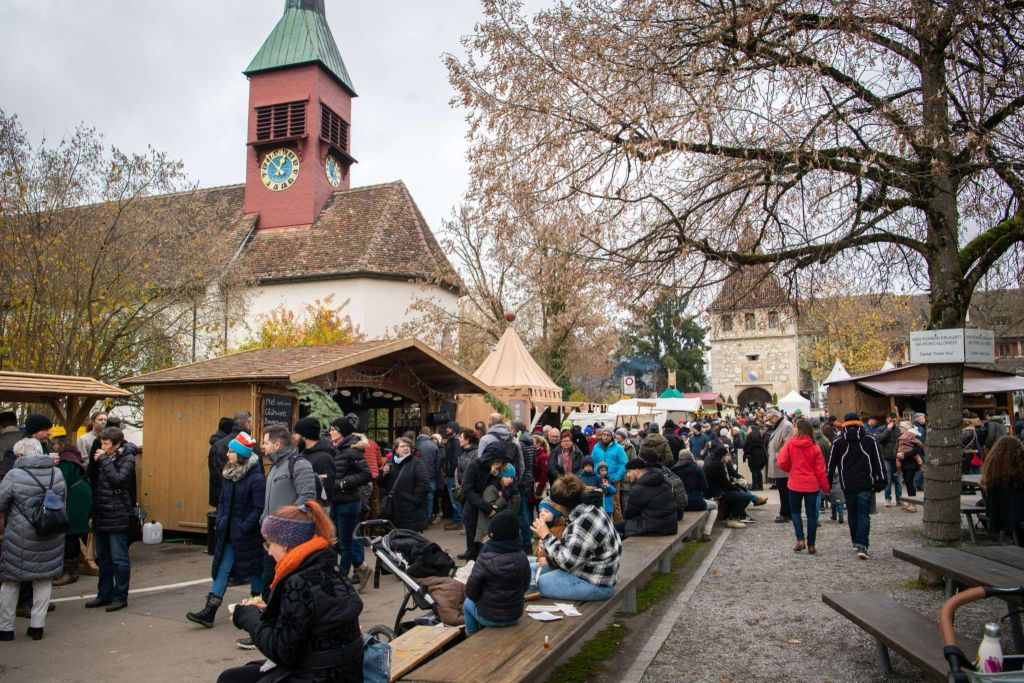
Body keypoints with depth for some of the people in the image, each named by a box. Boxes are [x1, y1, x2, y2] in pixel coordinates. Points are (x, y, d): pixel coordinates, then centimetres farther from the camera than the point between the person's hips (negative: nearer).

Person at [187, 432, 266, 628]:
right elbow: (222, 501, 15)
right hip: (228, 534, 7)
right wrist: (220, 521, 2)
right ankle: (209, 613, 11)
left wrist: (244, 529, -19)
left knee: (254, 571, 9)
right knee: (222, 570, 8)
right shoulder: (229, 474, 5)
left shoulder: (256, 478, -19)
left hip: (248, 536, -7)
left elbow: (259, 509, -20)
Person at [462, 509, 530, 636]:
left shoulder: (485, 559, -23)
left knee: (468, 603, 29)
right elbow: (525, 587, 2)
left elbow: (471, 592, -15)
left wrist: (482, 600, 5)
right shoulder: (522, 558, -11)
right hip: (514, 617, 4)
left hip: (489, 617, -4)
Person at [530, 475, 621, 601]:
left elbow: (566, 562, -24)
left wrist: (546, 536, -17)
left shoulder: (584, 523, -28)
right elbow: (571, 550, 7)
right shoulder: (587, 512, 2)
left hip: (597, 584, -10)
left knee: (542, 582, -14)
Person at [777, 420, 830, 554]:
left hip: (795, 484, -1)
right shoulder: (815, 447, -5)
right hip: (812, 484, 1)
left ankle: (800, 540, 2)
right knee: (811, 514, 9)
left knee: (795, 511, 15)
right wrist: (825, 487, 5)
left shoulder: (790, 444, -9)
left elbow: (782, 463, -11)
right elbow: (820, 469, -4)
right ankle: (811, 545, 11)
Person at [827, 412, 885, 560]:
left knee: (852, 513, 14)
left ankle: (856, 542, 22)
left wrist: (828, 482, 12)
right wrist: (880, 480, 6)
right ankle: (862, 545, -13)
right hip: (866, 484, -1)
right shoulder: (870, 439, 3)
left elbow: (831, 463, 5)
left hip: (847, 485, 1)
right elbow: (878, 461, 2)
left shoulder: (838, 441, 3)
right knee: (863, 514, -2)